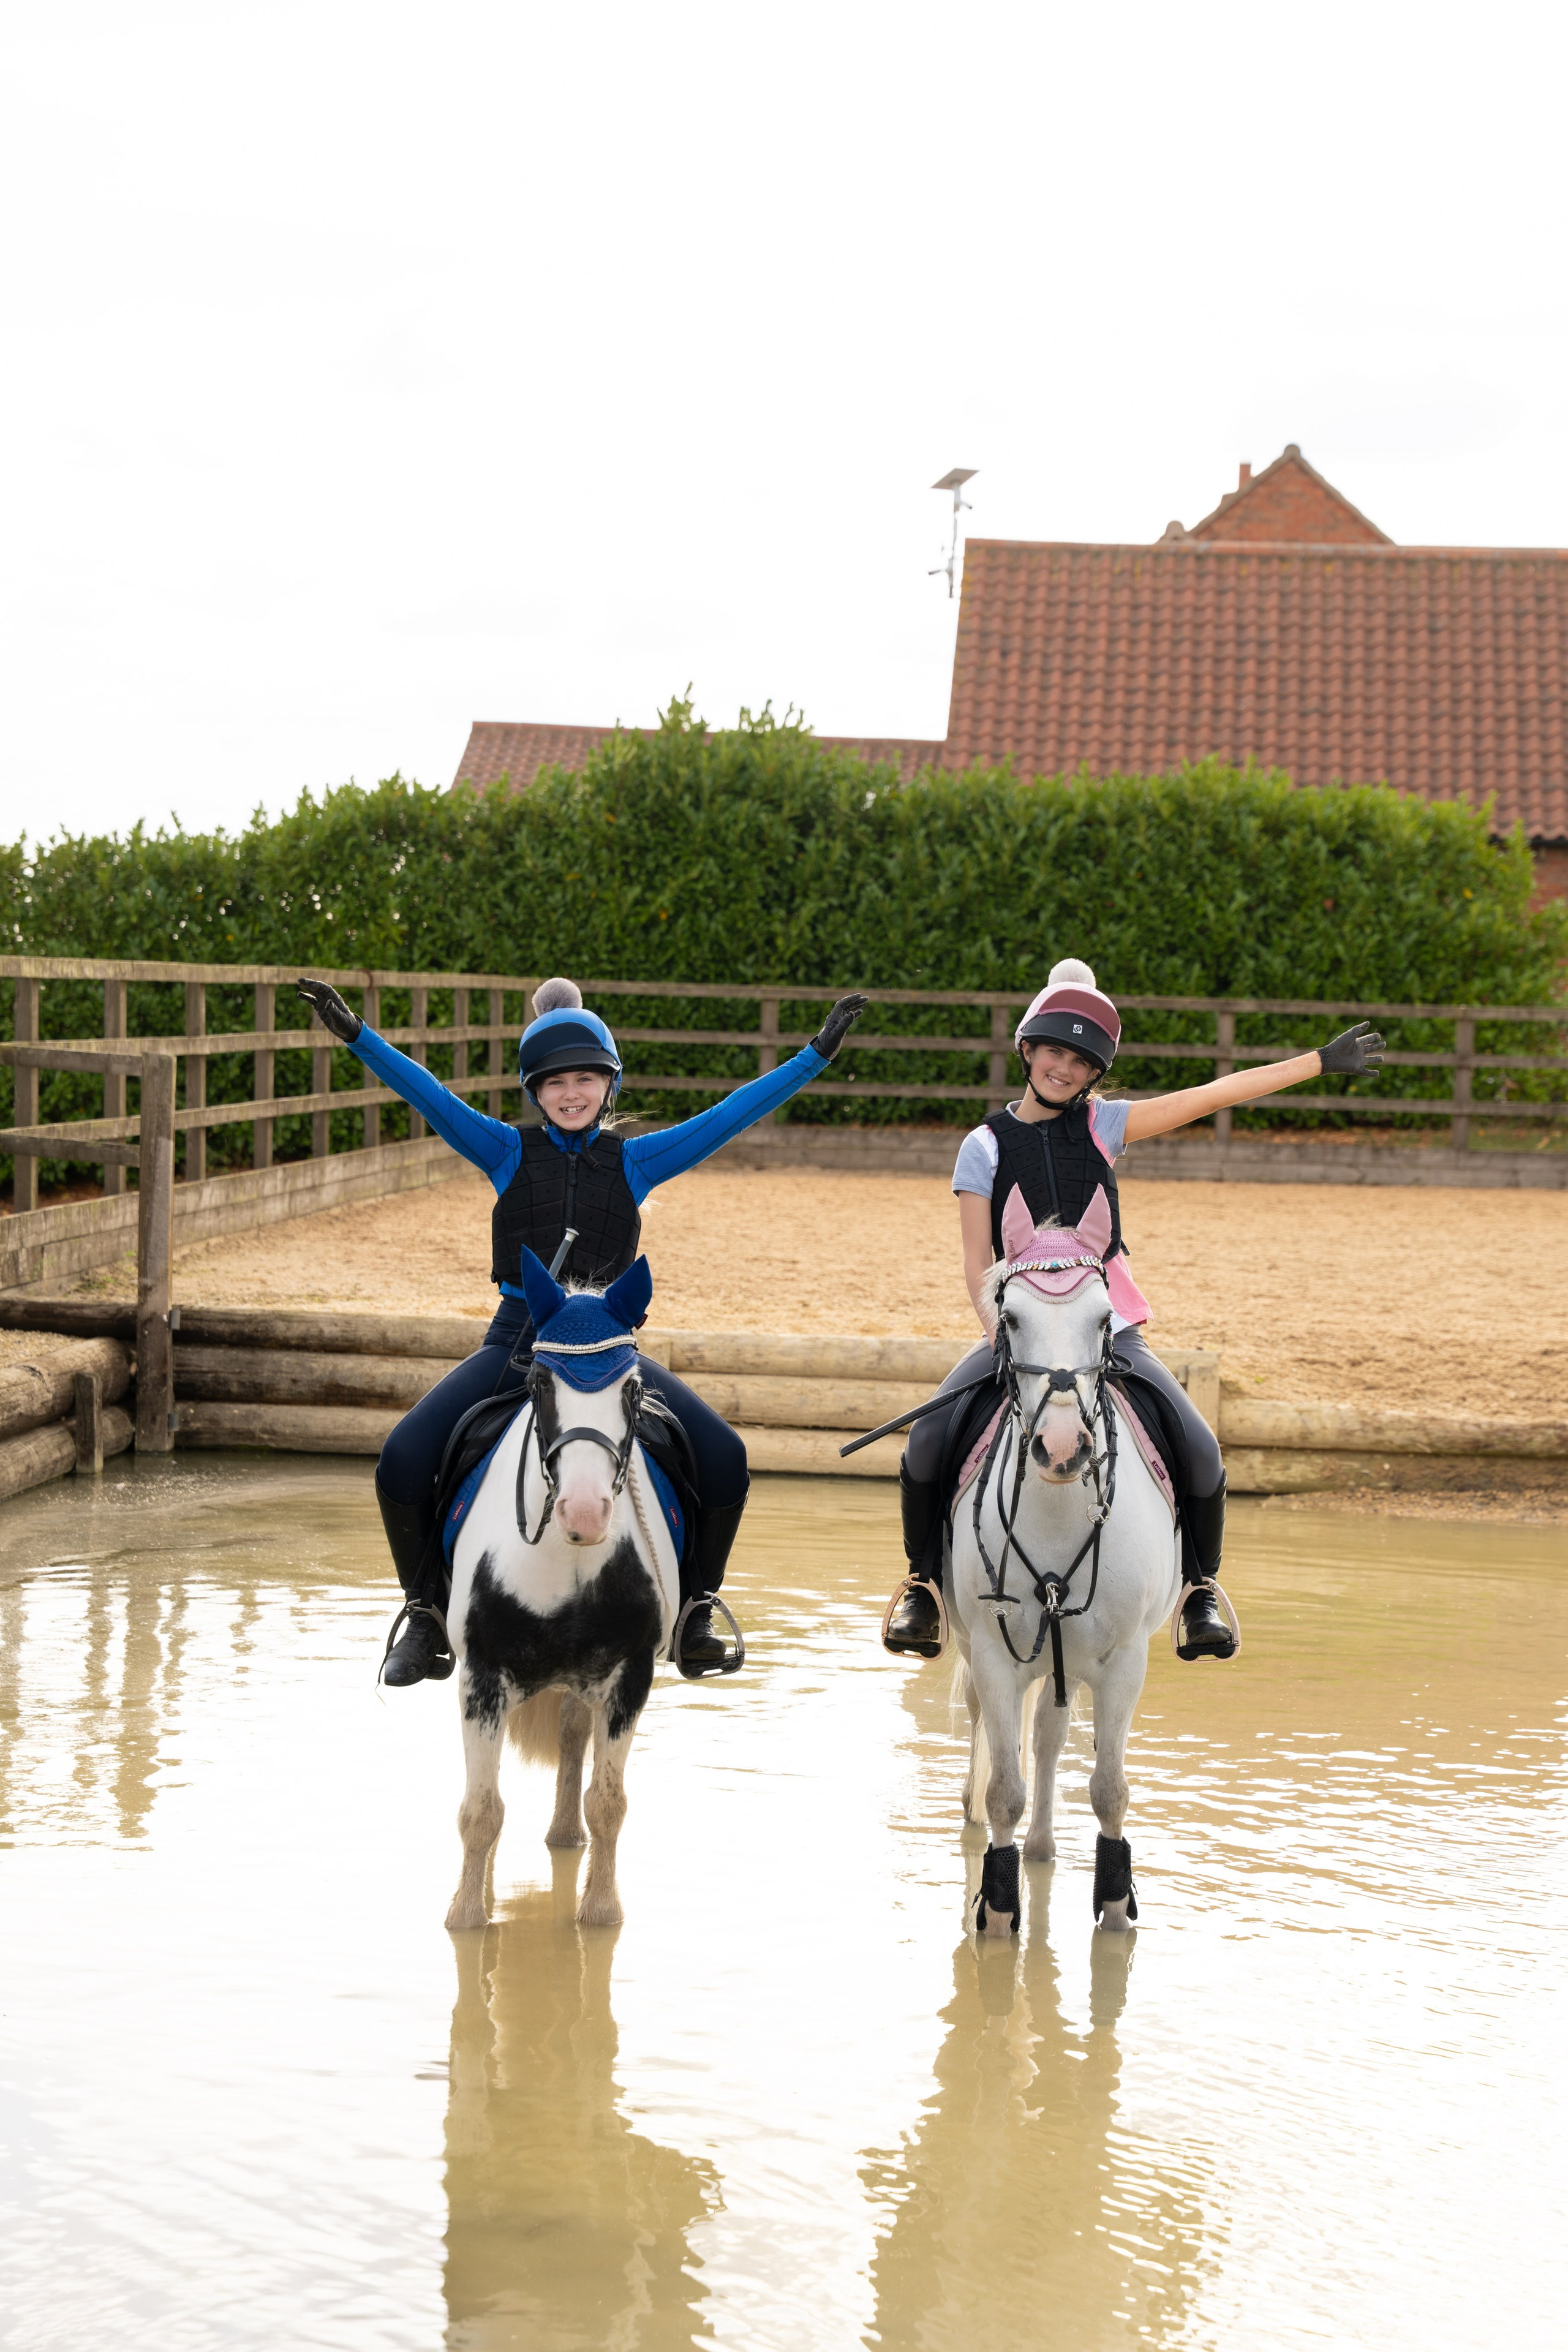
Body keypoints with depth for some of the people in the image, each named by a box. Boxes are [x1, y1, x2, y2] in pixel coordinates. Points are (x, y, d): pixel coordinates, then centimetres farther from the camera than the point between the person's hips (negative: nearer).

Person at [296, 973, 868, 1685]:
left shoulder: (633, 1162, 5)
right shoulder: (510, 1153, 3)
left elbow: (729, 1116, 1)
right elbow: (431, 1097, -7)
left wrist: (816, 1055, -4)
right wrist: (357, 1036, -19)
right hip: (517, 1342, -1)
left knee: (724, 1457, -17)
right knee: (404, 1459, -19)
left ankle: (694, 1609, 5)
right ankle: (425, 1614, 2)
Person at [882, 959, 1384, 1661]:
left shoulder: (1101, 1126, 5)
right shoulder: (986, 1146, 0)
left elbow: (1214, 1095, 6)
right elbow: (977, 1264, -2)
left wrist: (1322, 1061, 6)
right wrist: (1002, 1339, -18)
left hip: (1108, 1329, 1)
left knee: (1200, 1450, -17)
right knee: (929, 1440, -23)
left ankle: (1200, 1586, 9)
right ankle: (923, 1578, 1)